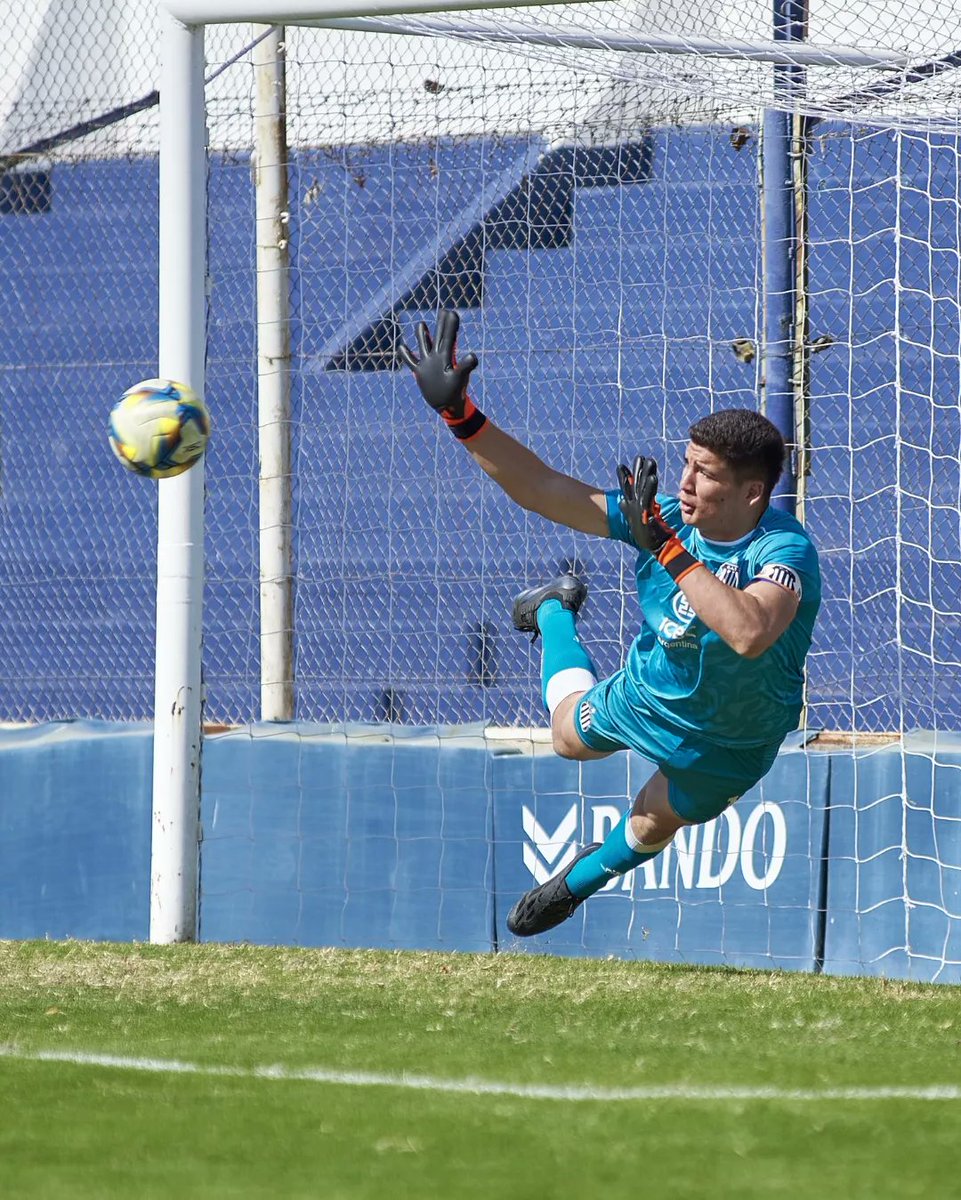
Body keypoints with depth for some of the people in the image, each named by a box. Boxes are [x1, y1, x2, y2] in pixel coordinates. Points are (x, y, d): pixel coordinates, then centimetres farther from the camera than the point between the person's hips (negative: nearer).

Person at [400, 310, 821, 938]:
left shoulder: (787, 551, -41)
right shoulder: (665, 516, -27)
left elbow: (749, 633, -61)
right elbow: (545, 490, -25)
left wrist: (668, 551, -57)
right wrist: (458, 412, -32)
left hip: (730, 742, -3)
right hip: (649, 690, 3)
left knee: (655, 823, 21)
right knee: (571, 735, 31)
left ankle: (584, 877, 57)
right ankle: (557, 610, 61)